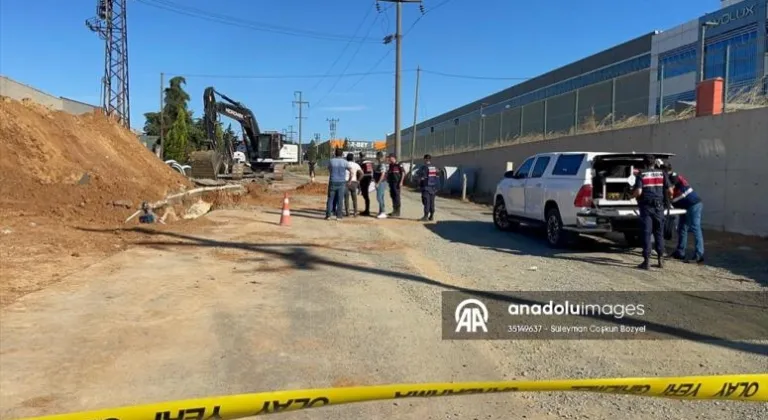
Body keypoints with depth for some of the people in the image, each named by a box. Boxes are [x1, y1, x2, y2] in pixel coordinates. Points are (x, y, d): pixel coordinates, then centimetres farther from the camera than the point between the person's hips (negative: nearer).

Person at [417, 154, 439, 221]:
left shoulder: (424, 168, -12)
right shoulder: (435, 168, 9)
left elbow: (421, 178, -13)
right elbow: (437, 178, 9)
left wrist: (419, 183, 4)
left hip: (426, 187, -6)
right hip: (433, 187, 6)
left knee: (426, 202, -4)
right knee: (432, 202, 11)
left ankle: (426, 216, -5)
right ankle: (432, 216, 14)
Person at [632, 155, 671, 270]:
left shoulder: (641, 174, -3)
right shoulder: (661, 174, 5)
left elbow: (638, 192, -13)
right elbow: (669, 191, 4)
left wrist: (633, 194, 7)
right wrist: (666, 194, 26)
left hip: (646, 207, -3)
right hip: (658, 207, 3)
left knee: (646, 233, -2)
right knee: (659, 233, 13)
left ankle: (646, 261, -3)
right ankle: (661, 259, 16)